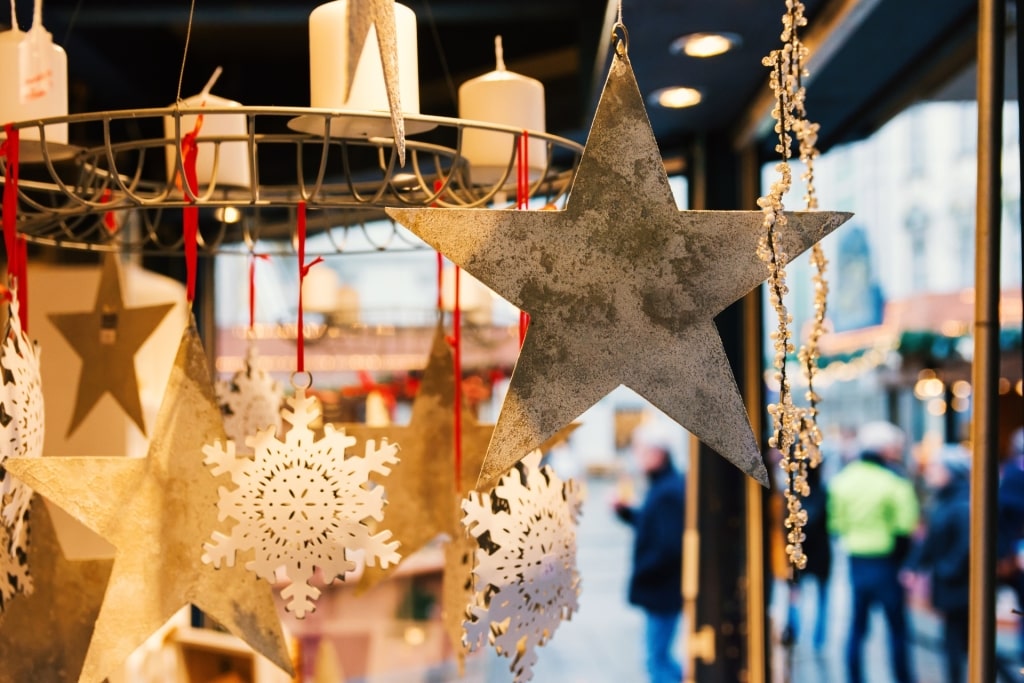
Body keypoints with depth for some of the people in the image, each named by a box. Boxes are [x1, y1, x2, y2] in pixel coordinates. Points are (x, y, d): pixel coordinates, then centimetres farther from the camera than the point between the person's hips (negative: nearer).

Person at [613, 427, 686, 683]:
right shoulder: (662, 485, 8)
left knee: (657, 658, 1)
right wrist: (626, 511, 4)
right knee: (660, 654, 22)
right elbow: (650, 523, 18)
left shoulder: (668, 492, -24)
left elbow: (669, 547, -27)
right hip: (662, 588, 10)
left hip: (662, 592, -10)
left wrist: (640, 572, -16)